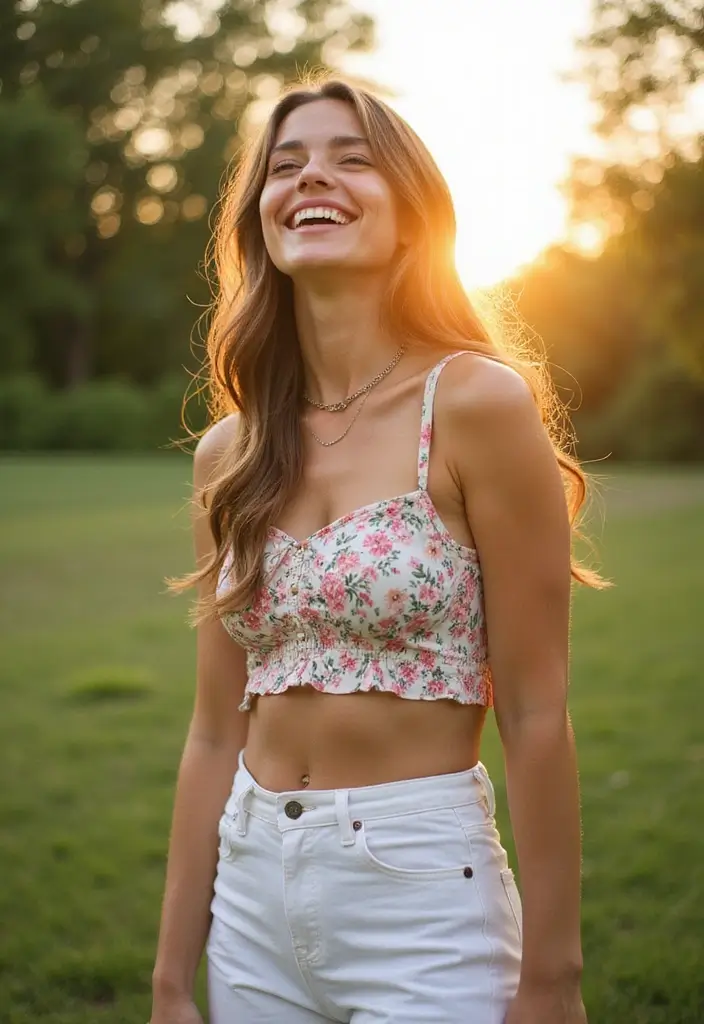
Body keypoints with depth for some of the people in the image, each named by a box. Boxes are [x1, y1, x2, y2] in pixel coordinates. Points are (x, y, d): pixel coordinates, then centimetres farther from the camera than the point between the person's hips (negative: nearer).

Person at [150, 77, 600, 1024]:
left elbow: (535, 716, -12)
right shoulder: (229, 454, 3)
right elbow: (217, 735, 6)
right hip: (253, 904, 5)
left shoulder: (476, 404, -12)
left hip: (423, 898, -5)